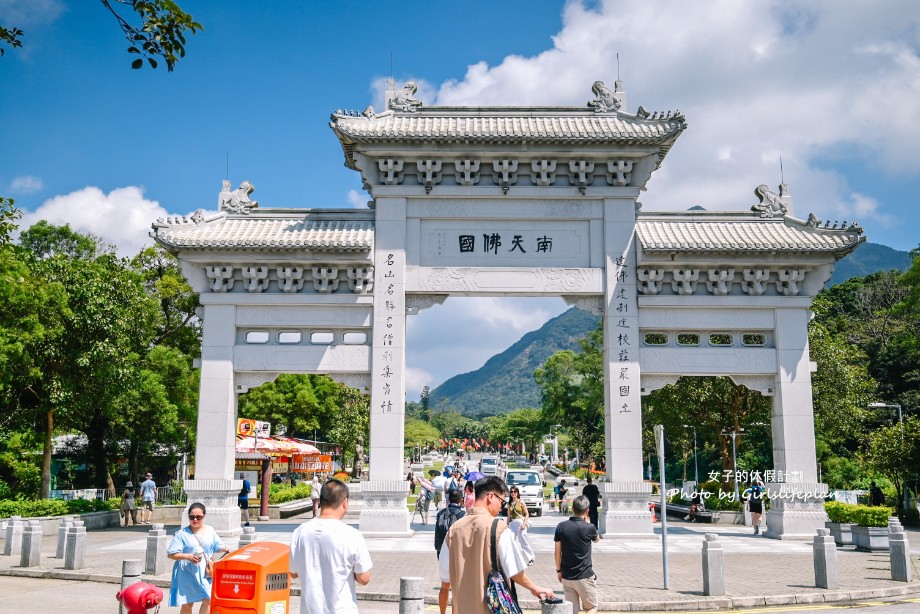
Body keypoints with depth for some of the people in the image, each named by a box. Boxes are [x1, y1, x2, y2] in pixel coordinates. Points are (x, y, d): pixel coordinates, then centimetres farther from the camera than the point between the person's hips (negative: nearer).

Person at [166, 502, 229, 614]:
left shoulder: (210, 531, 4)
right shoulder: (182, 534, -7)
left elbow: (218, 547, 11)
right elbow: (171, 554, -9)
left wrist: (224, 549, -12)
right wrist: (188, 556, -22)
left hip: (206, 572, 2)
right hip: (187, 573, -2)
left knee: (208, 600, -7)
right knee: (187, 603, 8)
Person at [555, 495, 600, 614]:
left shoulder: (561, 527, -4)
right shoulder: (589, 528, -12)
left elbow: (557, 552, 1)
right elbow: (596, 539, 12)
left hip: (567, 576, 3)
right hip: (585, 577, -3)